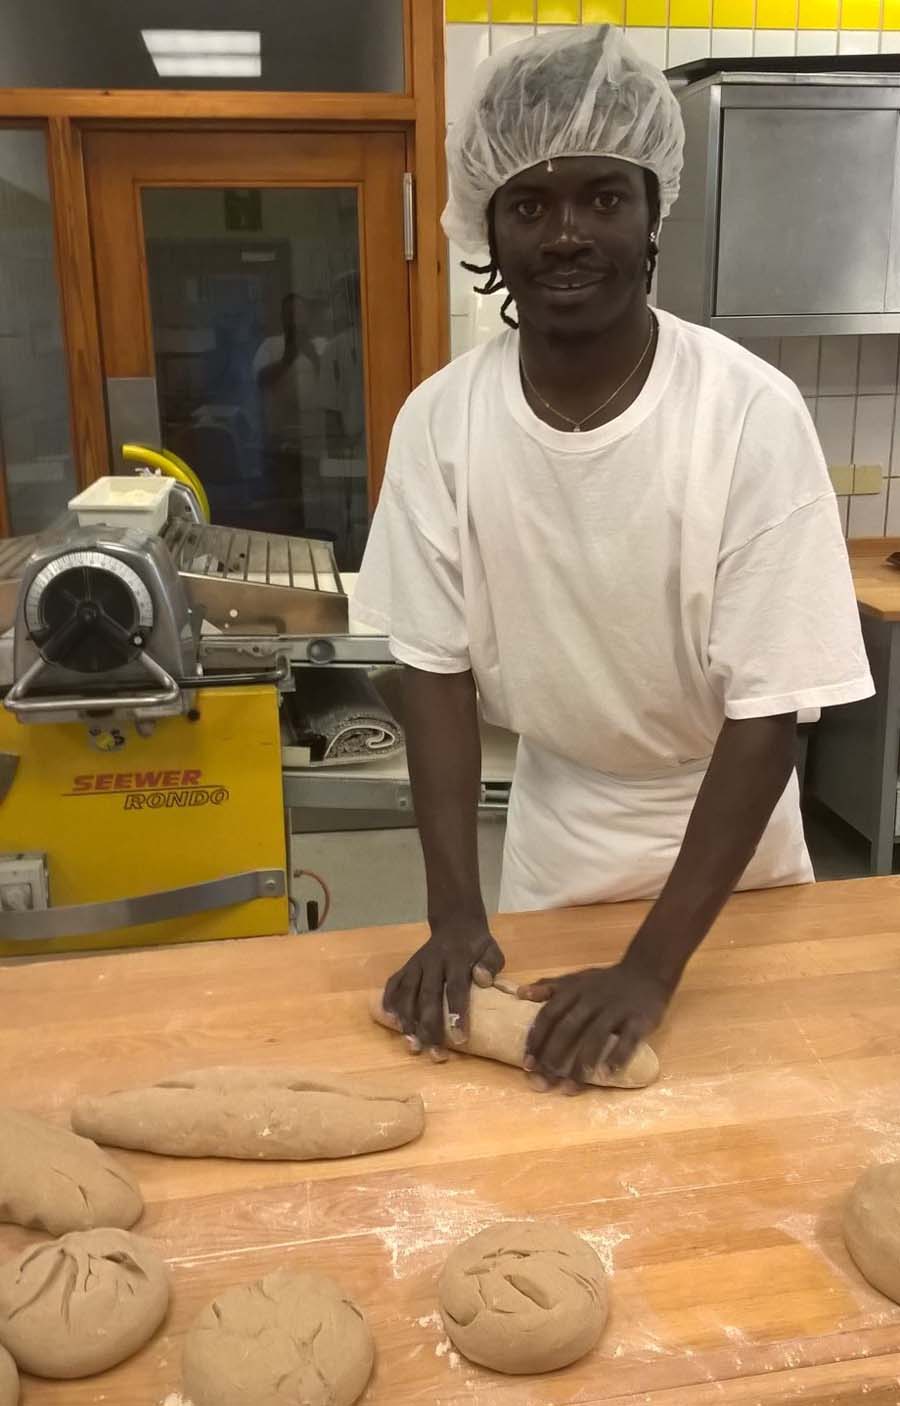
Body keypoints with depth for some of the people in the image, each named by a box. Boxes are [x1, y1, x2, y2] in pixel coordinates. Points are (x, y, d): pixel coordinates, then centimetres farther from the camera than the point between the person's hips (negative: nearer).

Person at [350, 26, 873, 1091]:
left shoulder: (752, 414, -26)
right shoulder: (440, 420, -18)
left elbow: (768, 712, -24)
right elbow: (437, 667, -11)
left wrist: (654, 963, -28)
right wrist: (454, 911, -19)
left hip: (726, 824, -1)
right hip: (554, 822, 2)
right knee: (553, 1077, 20)